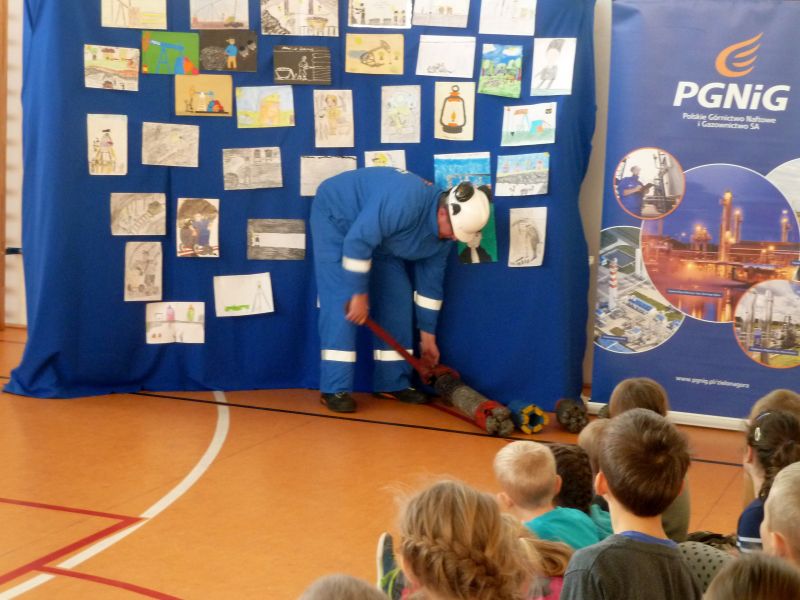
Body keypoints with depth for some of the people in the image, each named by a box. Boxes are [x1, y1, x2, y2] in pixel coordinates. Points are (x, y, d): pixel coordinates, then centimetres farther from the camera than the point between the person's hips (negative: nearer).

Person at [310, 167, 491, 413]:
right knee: (342, 300, -18)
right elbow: (357, 241, -36)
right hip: (336, 216, -8)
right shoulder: (406, 200, -39)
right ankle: (335, 389, -18)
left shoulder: (442, 236, -11)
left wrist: (428, 336, 8)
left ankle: (393, 382, 7)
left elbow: (430, 284, 2)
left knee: (396, 298, 0)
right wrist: (359, 294, -29)